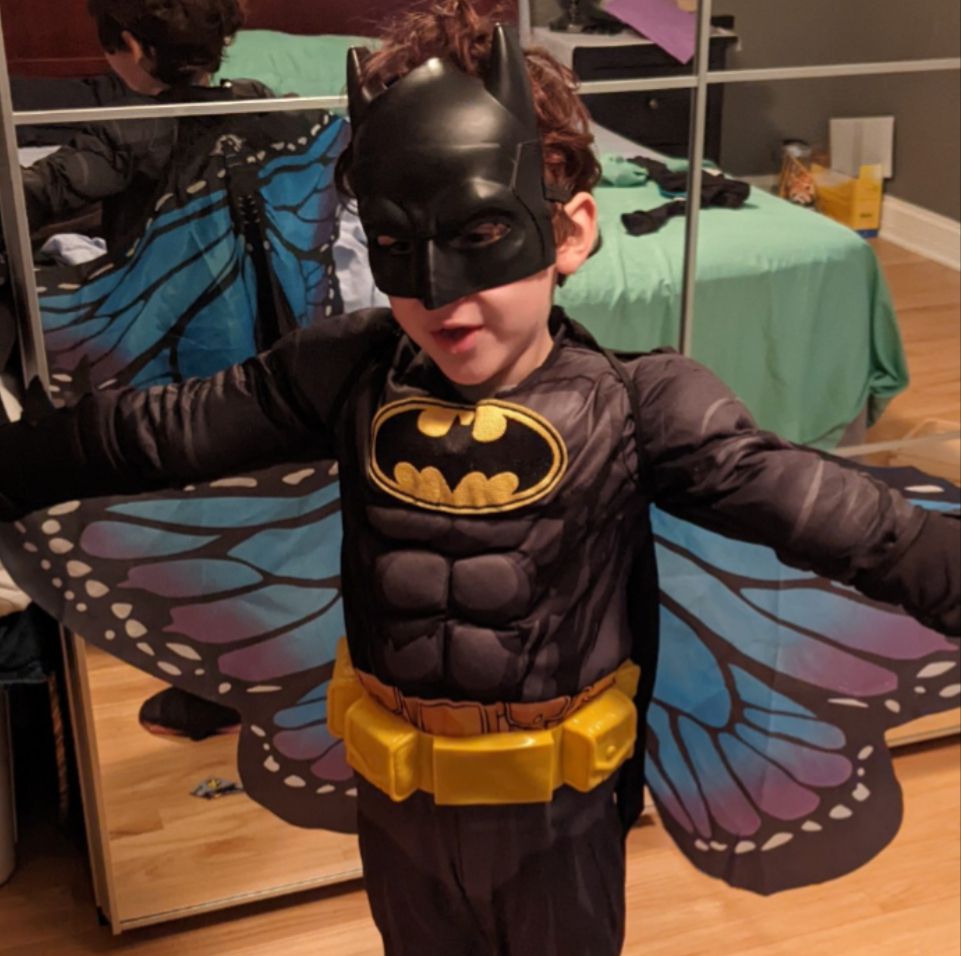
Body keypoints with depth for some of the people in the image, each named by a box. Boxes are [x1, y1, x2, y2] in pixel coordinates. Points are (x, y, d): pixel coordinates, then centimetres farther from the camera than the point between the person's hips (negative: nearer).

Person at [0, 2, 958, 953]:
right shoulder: (342, 374, -13)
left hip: (556, 805, -2)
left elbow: (808, 502, -27)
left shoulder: (628, 402, -20)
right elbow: (158, 431, -7)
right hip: (398, 795, 3)